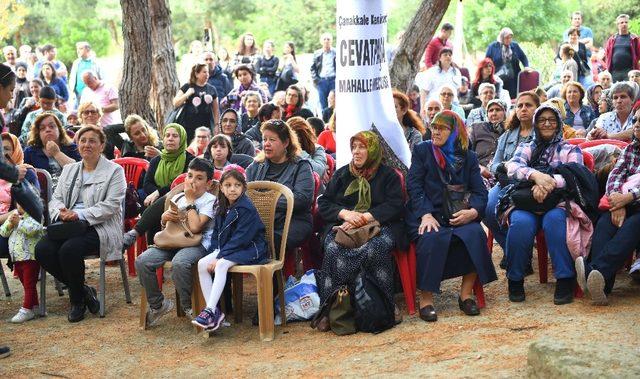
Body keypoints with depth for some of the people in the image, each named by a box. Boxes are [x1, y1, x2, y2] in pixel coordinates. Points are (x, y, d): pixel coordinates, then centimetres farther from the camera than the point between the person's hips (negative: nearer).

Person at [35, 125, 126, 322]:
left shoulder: (114, 171, 2)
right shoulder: (69, 169, 22)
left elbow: (111, 205, -10)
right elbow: (55, 198, 16)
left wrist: (80, 214, -20)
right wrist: (61, 211, -10)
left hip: (99, 227, -6)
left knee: (69, 250, -33)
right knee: (42, 249, -23)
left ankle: (77, 299, -6)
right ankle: (82, 291, -4)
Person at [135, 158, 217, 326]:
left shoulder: (210, 200, -2)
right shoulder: (178, 197, 17)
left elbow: (195, 227, -17)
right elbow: (165, 224, 25)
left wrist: (190, 200, -8)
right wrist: (164, 217, 1)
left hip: (198, 244, -6)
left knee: (178, 263, -38)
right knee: (142, 261, -16)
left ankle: (187, 306, -13)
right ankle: (158, 304, 1)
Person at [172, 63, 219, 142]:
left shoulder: (211, 89, 11)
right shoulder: (187, 87, 4)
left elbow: (216, 110, 15)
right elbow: (175, 103, 1)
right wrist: (187, 94, -12)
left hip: (207, 126, 2)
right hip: (189, 127, -2)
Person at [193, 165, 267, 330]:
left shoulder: (246, 208, -14)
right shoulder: (222, 208, 12)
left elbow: (240, 239, -19)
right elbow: (216, 234, 16)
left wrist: (219, 257, -20)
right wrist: (214, 253, -3)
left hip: (249, 249, -8)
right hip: (226, 249, 8)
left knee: (221, 265, -32)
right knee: (202, 264, -13)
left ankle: (210, 311, -34)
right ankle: (214, 310, -16)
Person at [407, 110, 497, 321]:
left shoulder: (468, 157, 15)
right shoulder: (422, 150, 9)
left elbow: (479, 191, 8)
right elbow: (414, 186, -1)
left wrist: (473, 211, -15)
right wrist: (426, 215, -17)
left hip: (457, 216, 2)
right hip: (426, 215, -2)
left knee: (475, 234, -29)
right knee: (431, 238, -34)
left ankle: (466, 294, -18)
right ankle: (426, 298, -26)